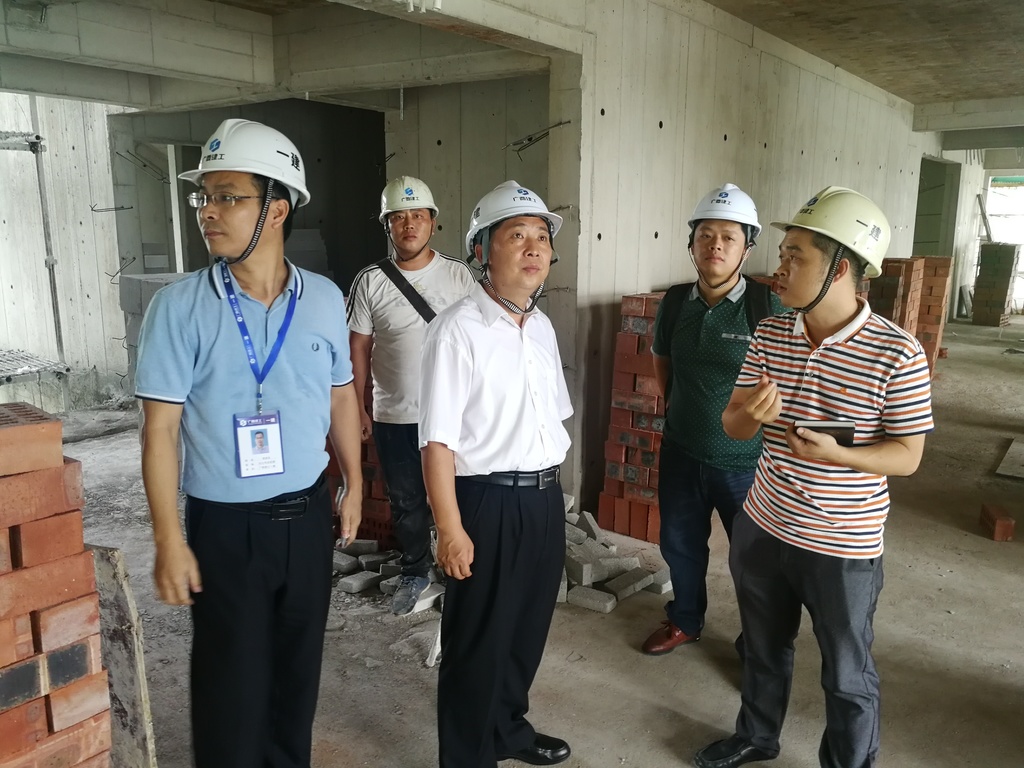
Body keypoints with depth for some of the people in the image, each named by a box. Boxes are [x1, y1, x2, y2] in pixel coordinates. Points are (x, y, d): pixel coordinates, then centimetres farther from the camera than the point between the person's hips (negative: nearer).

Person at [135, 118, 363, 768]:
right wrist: (169, 541, -11)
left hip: (307, 515, 3)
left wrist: (353, 484, 13)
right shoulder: (179, 307, -11)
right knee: (233, 681, 8)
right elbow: (161, 427, -10)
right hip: (225, 525, -3)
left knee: (298, 667, 18)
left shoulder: (325, 298, -2)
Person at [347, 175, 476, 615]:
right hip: (393, 417, 1)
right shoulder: (370, 282, -2)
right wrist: (357, 410, 1)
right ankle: (414, 574, 35)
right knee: (406, 503, 15)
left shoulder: (460, 276, -3)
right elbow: (358, 349, 2)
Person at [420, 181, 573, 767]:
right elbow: (439, 440, -18)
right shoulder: (457, 330, -16)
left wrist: (549, 487, 15)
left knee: (529, 629, 22)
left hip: (547, 499, 7)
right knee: (478, 642, 10)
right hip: (488, 503, -7)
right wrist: (451, 529, -19)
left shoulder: (543, 327, 8)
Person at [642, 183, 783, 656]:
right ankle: (684, 621, 45)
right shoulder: (675, 302, -1)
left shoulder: (769, 306, -15)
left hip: (745, 460, -4)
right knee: (680, 545, 20)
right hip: (681, 453, 5)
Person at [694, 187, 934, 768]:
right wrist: (749, 413, -22)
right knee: (764, 649, 25)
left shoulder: (898, 354, -18)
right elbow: (733, 426, 2)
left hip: (843, 546, -5)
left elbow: (908, 456, -12)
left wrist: (837, 455, -29)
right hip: (762, 528, 5)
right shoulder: (770, 335, -3)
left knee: (847, 676, 15)